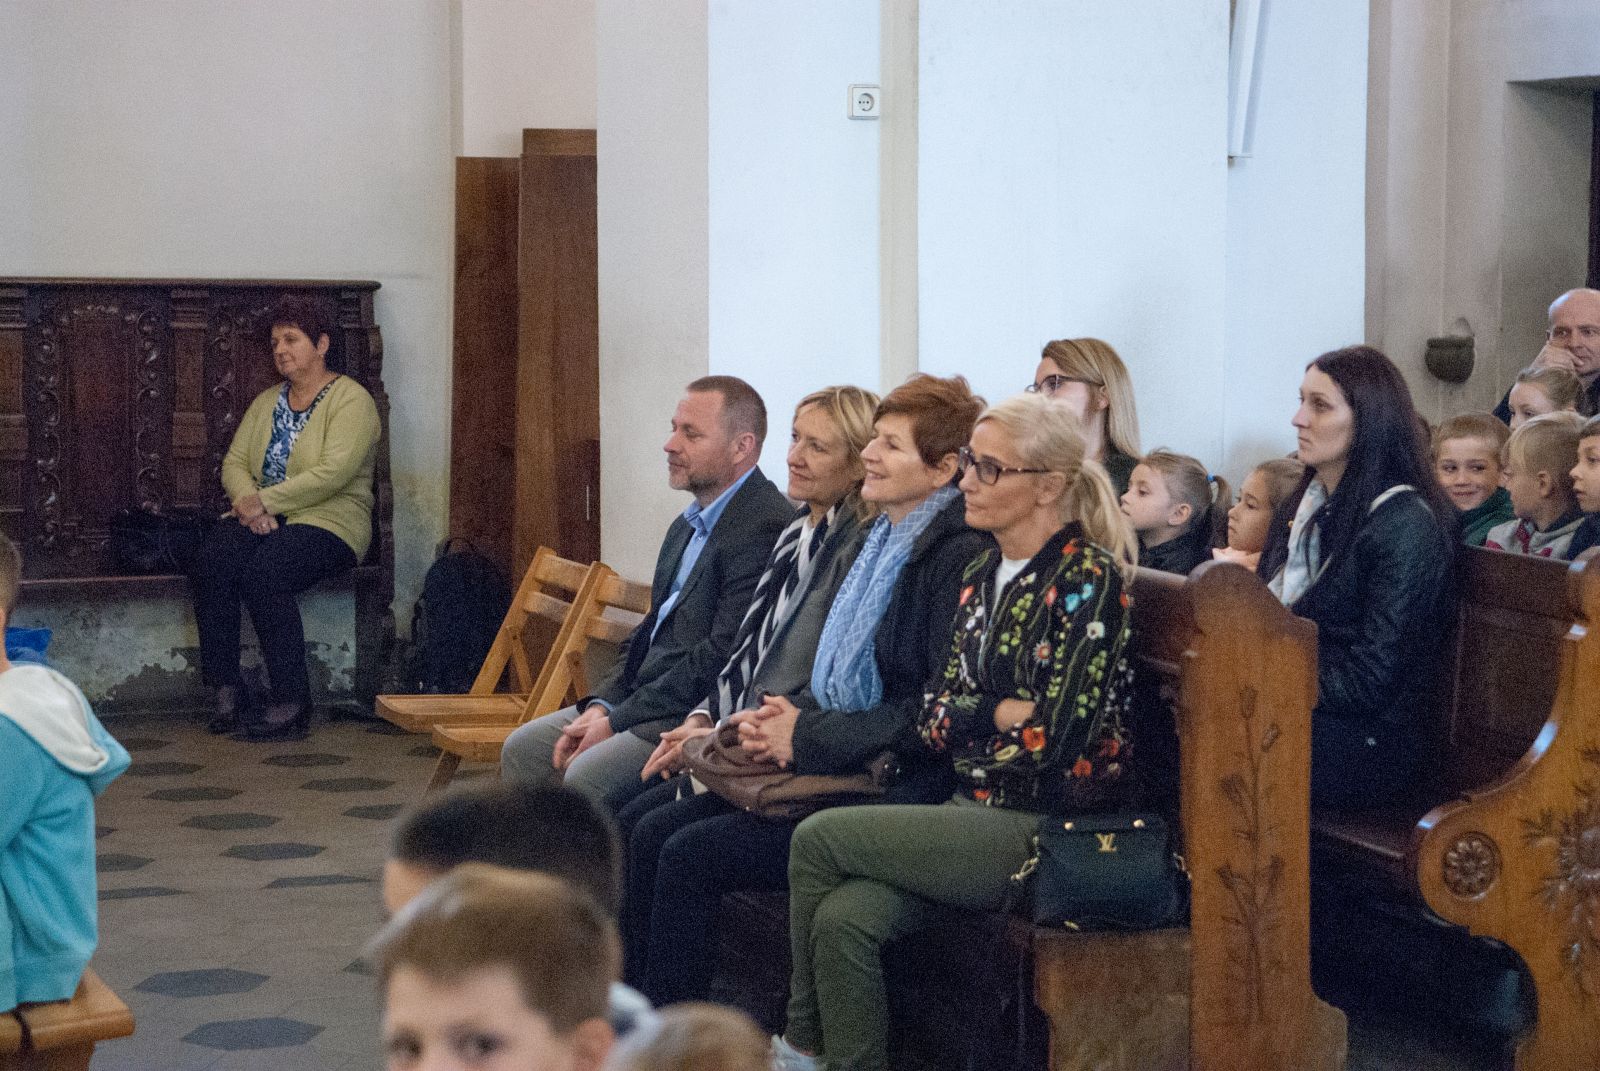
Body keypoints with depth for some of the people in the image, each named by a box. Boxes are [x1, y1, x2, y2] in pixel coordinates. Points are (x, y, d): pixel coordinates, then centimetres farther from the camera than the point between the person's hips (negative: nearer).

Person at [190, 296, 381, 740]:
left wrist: (266, 501, -16)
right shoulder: (267, 402, 21)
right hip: (261, 518, 6)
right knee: (210, 564, -26)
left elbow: (332, 474, -16)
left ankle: (292, 704, -28)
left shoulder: (350, 400, -3)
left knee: (263, 574, -34)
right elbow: (235, 461, 11)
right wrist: (246, 499, -12)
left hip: (328, 521, -6)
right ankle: (227, 688, -21)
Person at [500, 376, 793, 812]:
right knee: (522, 750, 4)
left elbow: (723, 657, -21)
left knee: (588, 776, -26)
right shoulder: (690, 525, 17)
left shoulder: (766, 526, -16)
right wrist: (602, 705, 2)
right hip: (643, 702, 10)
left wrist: (618, 720, -16)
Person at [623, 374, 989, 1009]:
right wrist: (784, 716, 1)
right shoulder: (883, 541, 15)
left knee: (691, 854, -17)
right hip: (833, 768, 10)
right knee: (653, 833, -1)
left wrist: (808, 736, -15)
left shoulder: (961, 556, -15)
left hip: (901, 790, -10)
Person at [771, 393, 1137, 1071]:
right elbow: (934, 716, 10)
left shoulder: (1085, 578, -12)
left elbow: (1054, 740, -18)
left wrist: (971, 720, -4)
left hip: (1047, 830, -7)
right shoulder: (984, 574, 14)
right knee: (845, 917, -20)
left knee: (820, 836, -15)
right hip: (977, 811, 7)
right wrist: (1002, 712, -8)